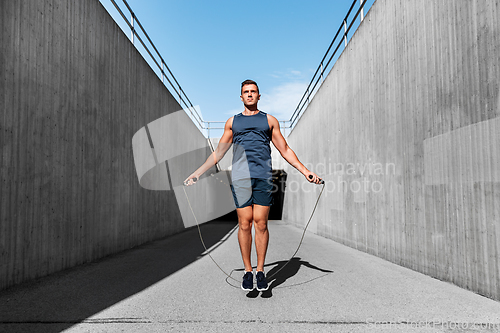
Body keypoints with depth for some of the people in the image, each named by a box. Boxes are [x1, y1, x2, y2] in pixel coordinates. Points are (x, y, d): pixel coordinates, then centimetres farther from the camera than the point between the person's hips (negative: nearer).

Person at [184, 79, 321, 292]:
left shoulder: (269, 120, 17)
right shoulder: (232, 122, 19)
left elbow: (285, 150, 17)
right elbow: (218, 152, 21)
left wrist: (305, 172, 10)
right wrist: (198, 172, 16)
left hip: (263, 177, 0)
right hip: (240, 177, 1)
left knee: (261, 224, -3)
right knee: (244, 224, -1)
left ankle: (260, 271, 9)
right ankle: (248, 271, 10)